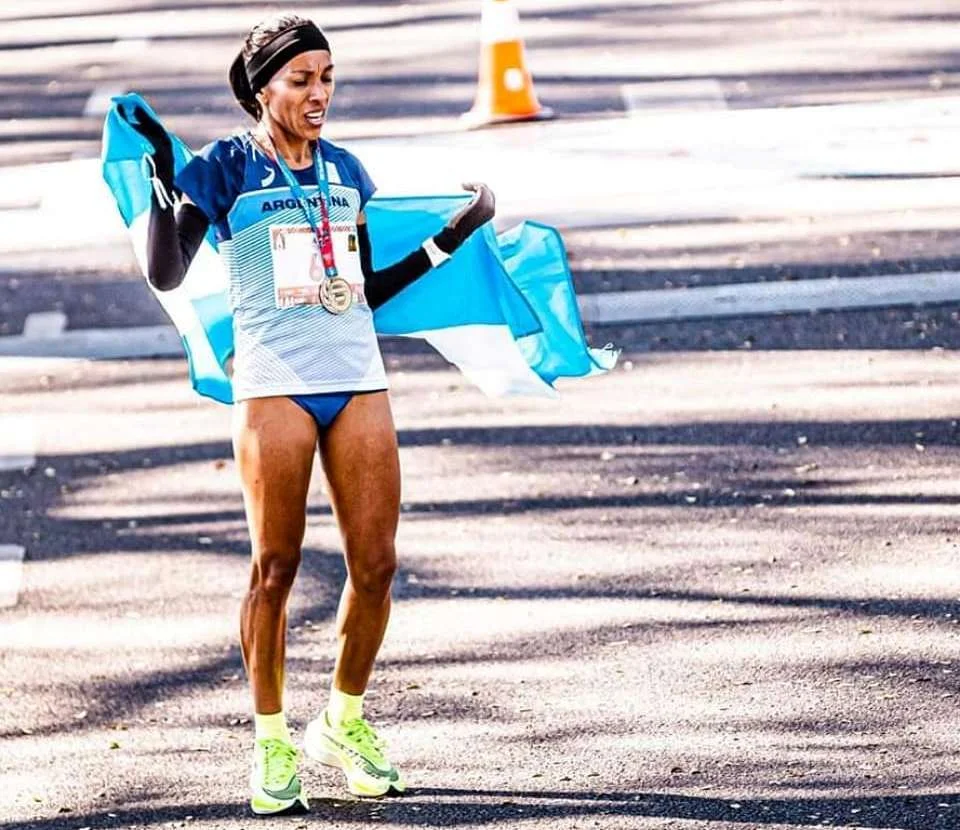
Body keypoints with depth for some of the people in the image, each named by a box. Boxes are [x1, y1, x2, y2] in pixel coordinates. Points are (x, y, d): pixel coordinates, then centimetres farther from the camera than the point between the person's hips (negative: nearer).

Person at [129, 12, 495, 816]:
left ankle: (345, 721, 19)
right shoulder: (225, 169, 1)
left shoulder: (345, 171, 15)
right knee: (275, 566, -3)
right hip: (274, 383, -4)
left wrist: (450, 238, 18)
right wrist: (163, 178, -17)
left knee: (376, 562, 0)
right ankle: (272, 742, 9)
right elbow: (167, 274, -7)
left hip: (358, 380, 4)